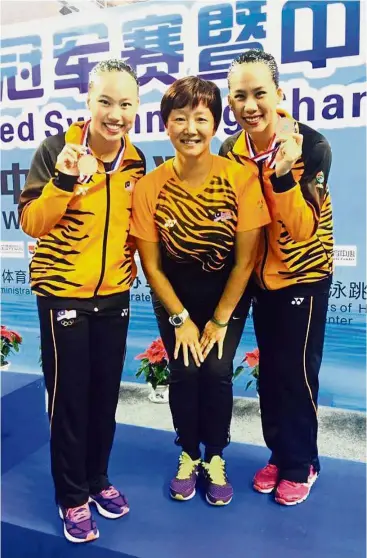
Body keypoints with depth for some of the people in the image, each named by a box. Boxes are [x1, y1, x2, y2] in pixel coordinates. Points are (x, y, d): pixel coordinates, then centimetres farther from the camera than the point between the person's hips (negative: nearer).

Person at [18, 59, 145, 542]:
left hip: (114, 295, 5)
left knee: (106, 394, 14)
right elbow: (31, 224, -15)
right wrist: (63, 181, -29)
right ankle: (71, 497, 26)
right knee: (68, 397, 6)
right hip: (63, 293, -4)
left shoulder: (136, 161, 3)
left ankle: (98, 479, 36)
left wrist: (132, 268, 1)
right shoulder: (56, 150, -11)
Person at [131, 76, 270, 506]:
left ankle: (215, 458, 19)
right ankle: (188, 455, 24)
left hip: (227, 292, 0)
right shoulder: (149, 188, -18)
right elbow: (151, 265, -10)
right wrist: (181, 319, -9)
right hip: (174, 294, 1)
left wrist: (219, 320, -10)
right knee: (183, 374, -4)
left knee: (216, 372, -8)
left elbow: (245, 260, -14)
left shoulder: (242, 179, -20)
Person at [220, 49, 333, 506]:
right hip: (261, 277, 5)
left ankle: (301, 464, 24)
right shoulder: (230, 152, -5)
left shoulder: (311, 146, -19)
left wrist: (282, 175, -38)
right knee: (269, 371, 14)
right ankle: (279, 454, 33)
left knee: (296, 372, 2)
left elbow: (303, 230, -26)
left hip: (305, 275, -5)